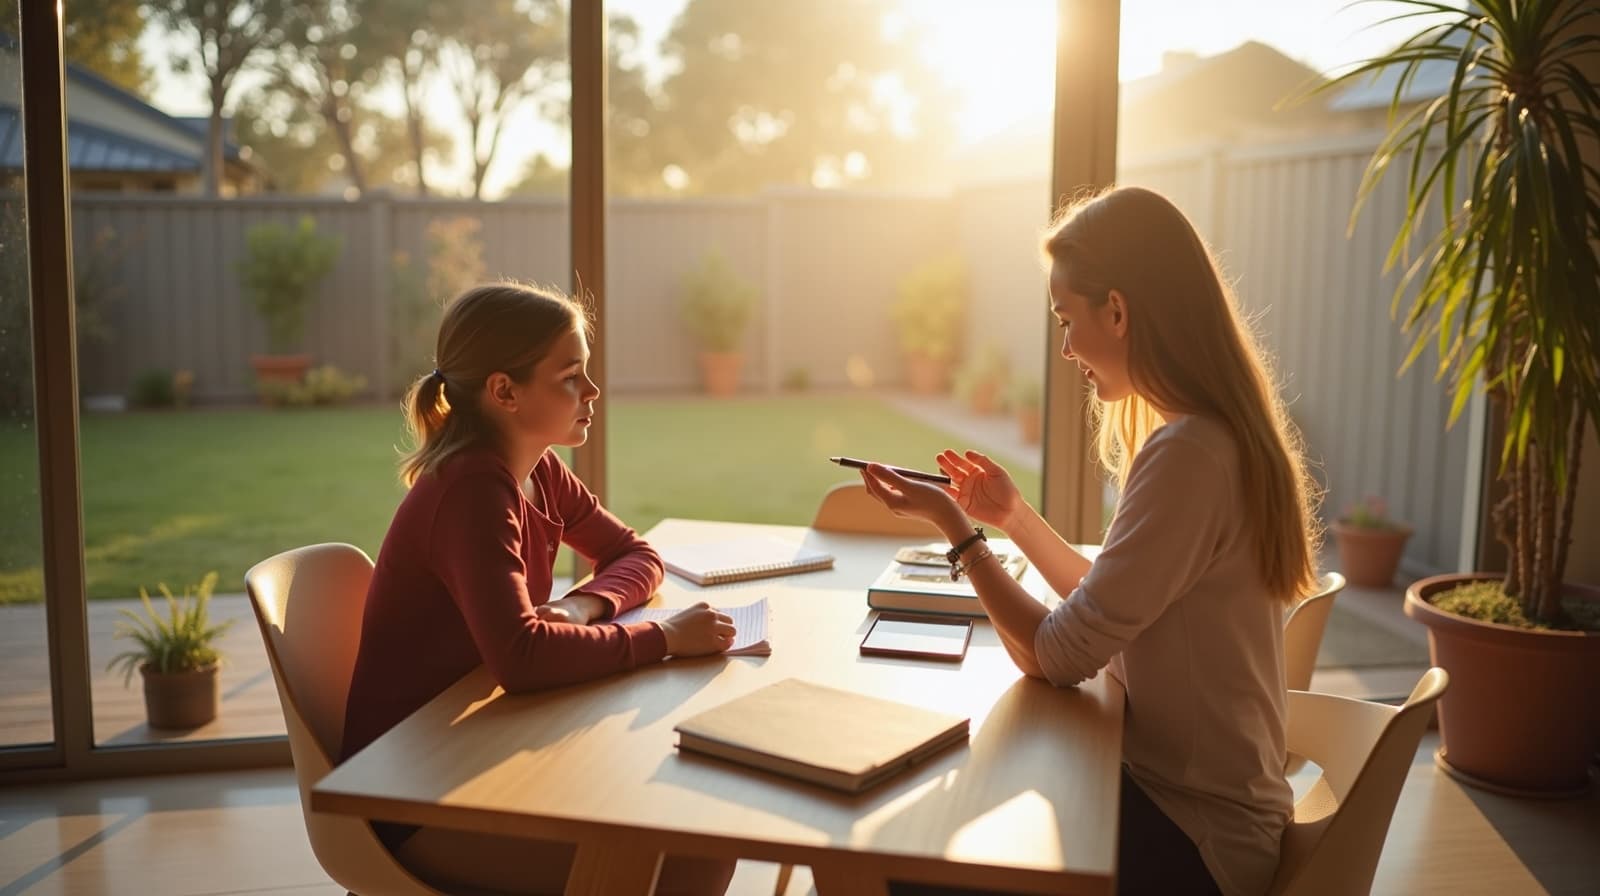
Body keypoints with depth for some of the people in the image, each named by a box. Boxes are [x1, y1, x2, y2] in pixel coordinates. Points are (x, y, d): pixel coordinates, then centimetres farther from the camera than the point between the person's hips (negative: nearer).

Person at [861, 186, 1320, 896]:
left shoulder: (1186, 455, -27)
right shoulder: (1223, 435, 4)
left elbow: (1056, 658, -22)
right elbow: (1108, 609, 12)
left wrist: (957, 529, -12)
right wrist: (1014, 517, 11)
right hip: (1187, 789, 9)